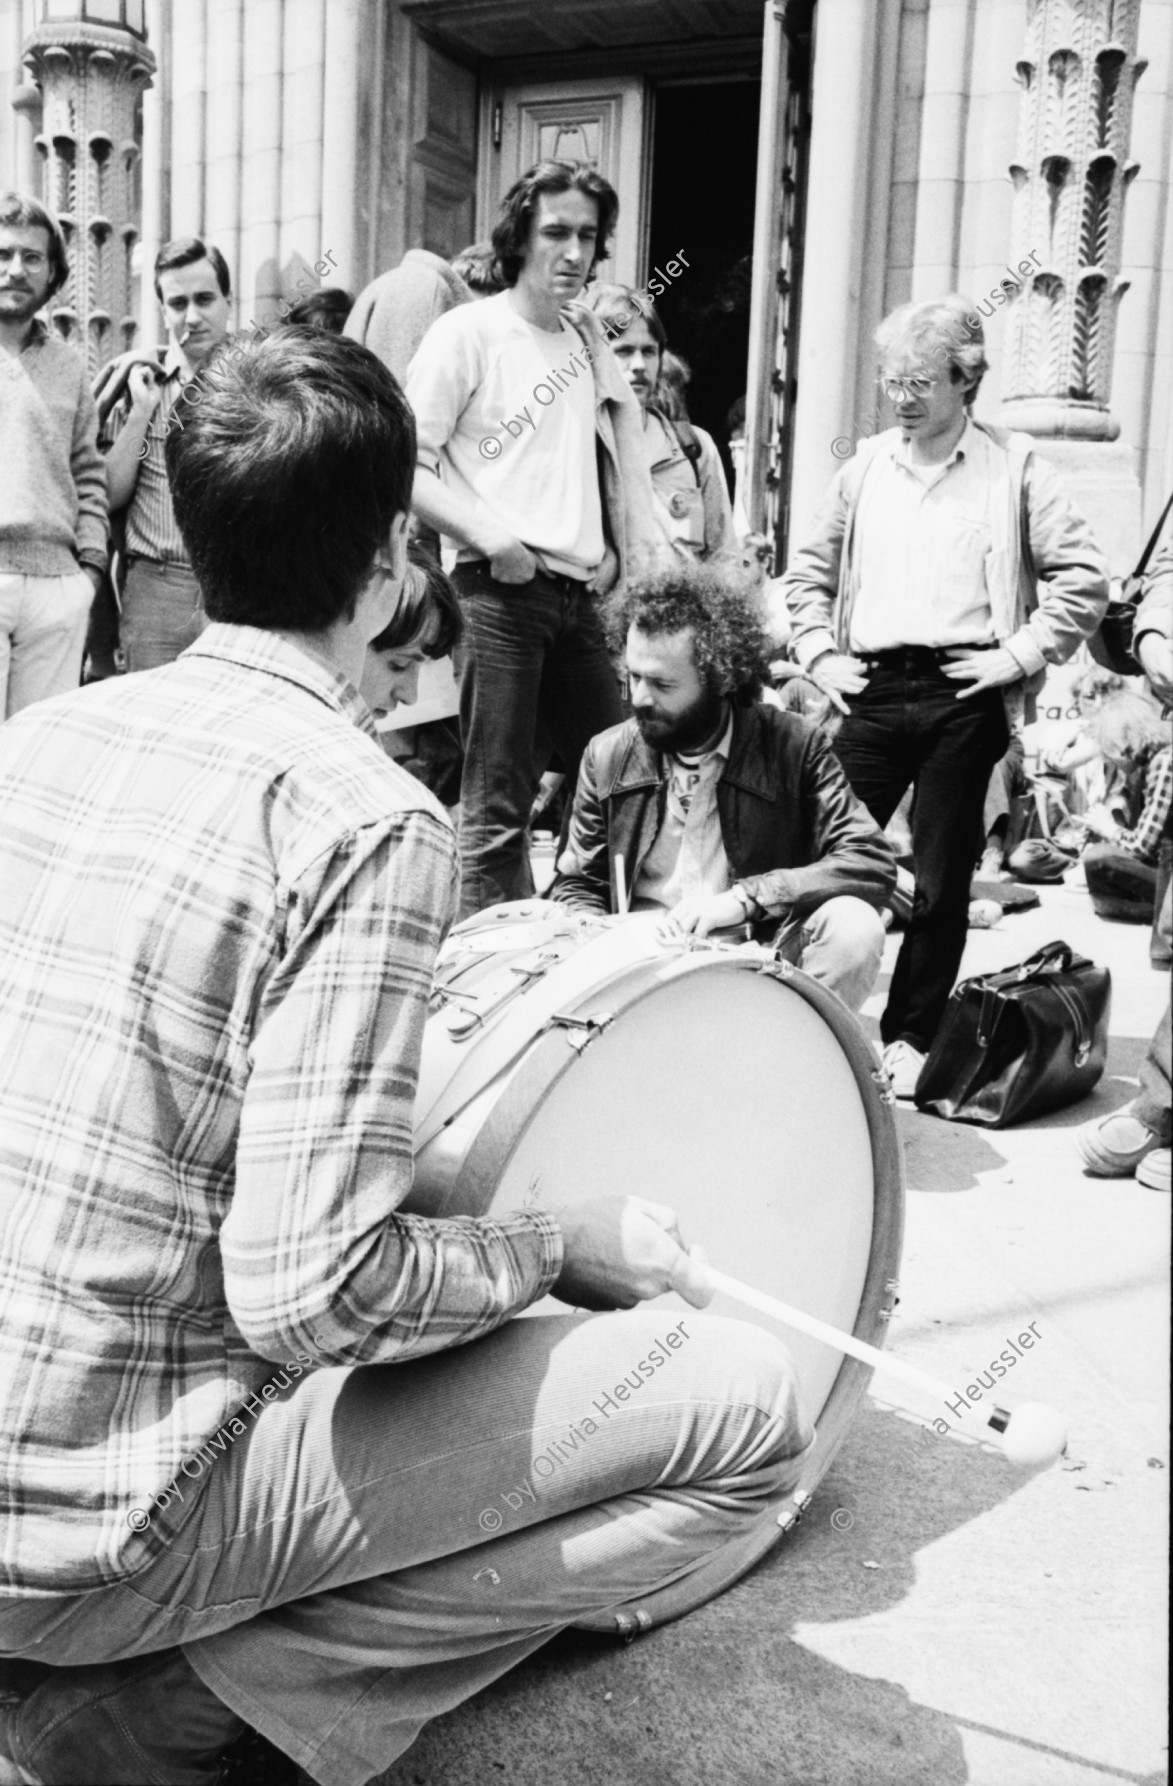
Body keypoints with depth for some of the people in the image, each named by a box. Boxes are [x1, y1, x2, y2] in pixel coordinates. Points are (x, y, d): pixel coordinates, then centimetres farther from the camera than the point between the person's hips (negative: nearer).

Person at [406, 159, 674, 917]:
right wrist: (489, 535, -19)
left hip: (581, 593, 7)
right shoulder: (468, 333, -3)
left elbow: (620, 448, 26)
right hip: (500, 589, -7)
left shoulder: (587, 336, 17)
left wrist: (615, 548, 12)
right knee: (498, 807, -6)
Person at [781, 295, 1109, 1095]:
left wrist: (1019, 654, -8)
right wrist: (819, 655, 8)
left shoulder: (1014, 467, 2)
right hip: (871, 689, 3)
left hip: (962, 694, -3)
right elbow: (807, 572, 20)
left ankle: (911, 1038, 16)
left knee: (941, 878, 4)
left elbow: (1084, 577, -1)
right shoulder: (867, 465, 12)